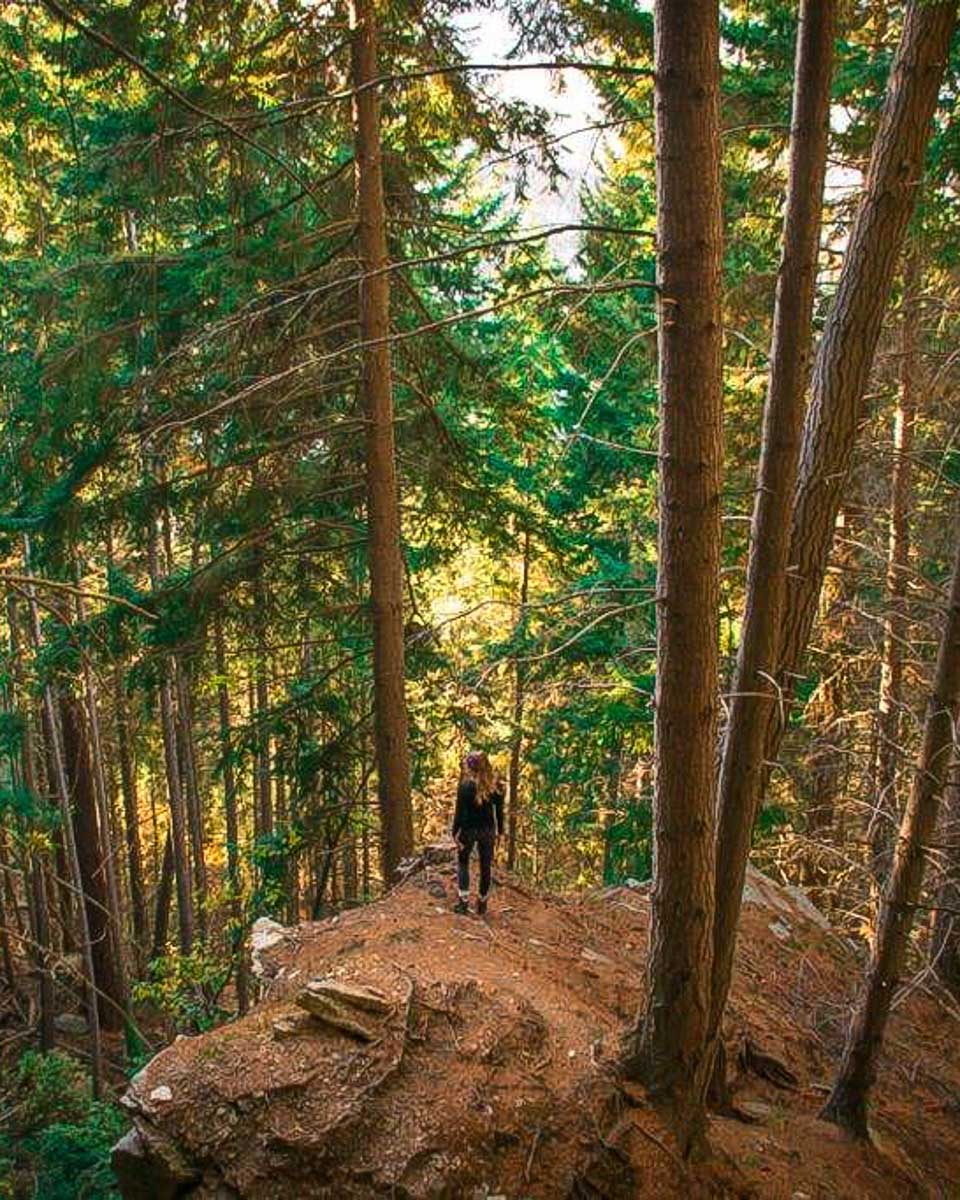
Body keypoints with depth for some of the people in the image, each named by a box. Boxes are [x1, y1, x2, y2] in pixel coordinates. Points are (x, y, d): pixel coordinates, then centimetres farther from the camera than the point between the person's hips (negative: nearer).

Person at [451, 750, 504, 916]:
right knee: (486, 865, 13)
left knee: (463, 862, 16)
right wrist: (499, 831, 13)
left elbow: (459, 811, -13)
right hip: (487, 829, 3)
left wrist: (455, 832, -5)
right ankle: (482, 904, 21)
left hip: (468, 829, -3)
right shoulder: (495, 784, -3)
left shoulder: (466, 785, -16)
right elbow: (499, 810, 3)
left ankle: (463, 900, 9)